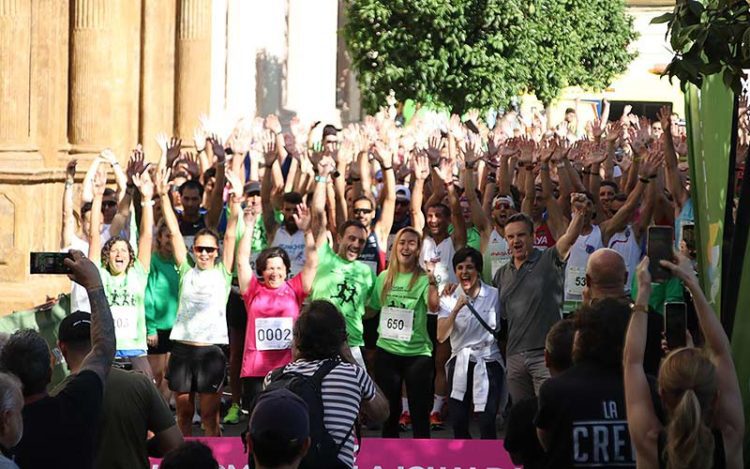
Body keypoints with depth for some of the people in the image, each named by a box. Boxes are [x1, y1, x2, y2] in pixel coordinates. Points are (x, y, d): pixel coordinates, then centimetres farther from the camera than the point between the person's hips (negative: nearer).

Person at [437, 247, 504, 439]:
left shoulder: (495, 295, -3)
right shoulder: (450, 299, 1)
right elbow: (441, 336, -10)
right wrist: (456, 308, -20)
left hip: (488, 362, -2)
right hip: (460, 363, 2)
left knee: (486, 422, -12)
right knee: (458, 422, 4)